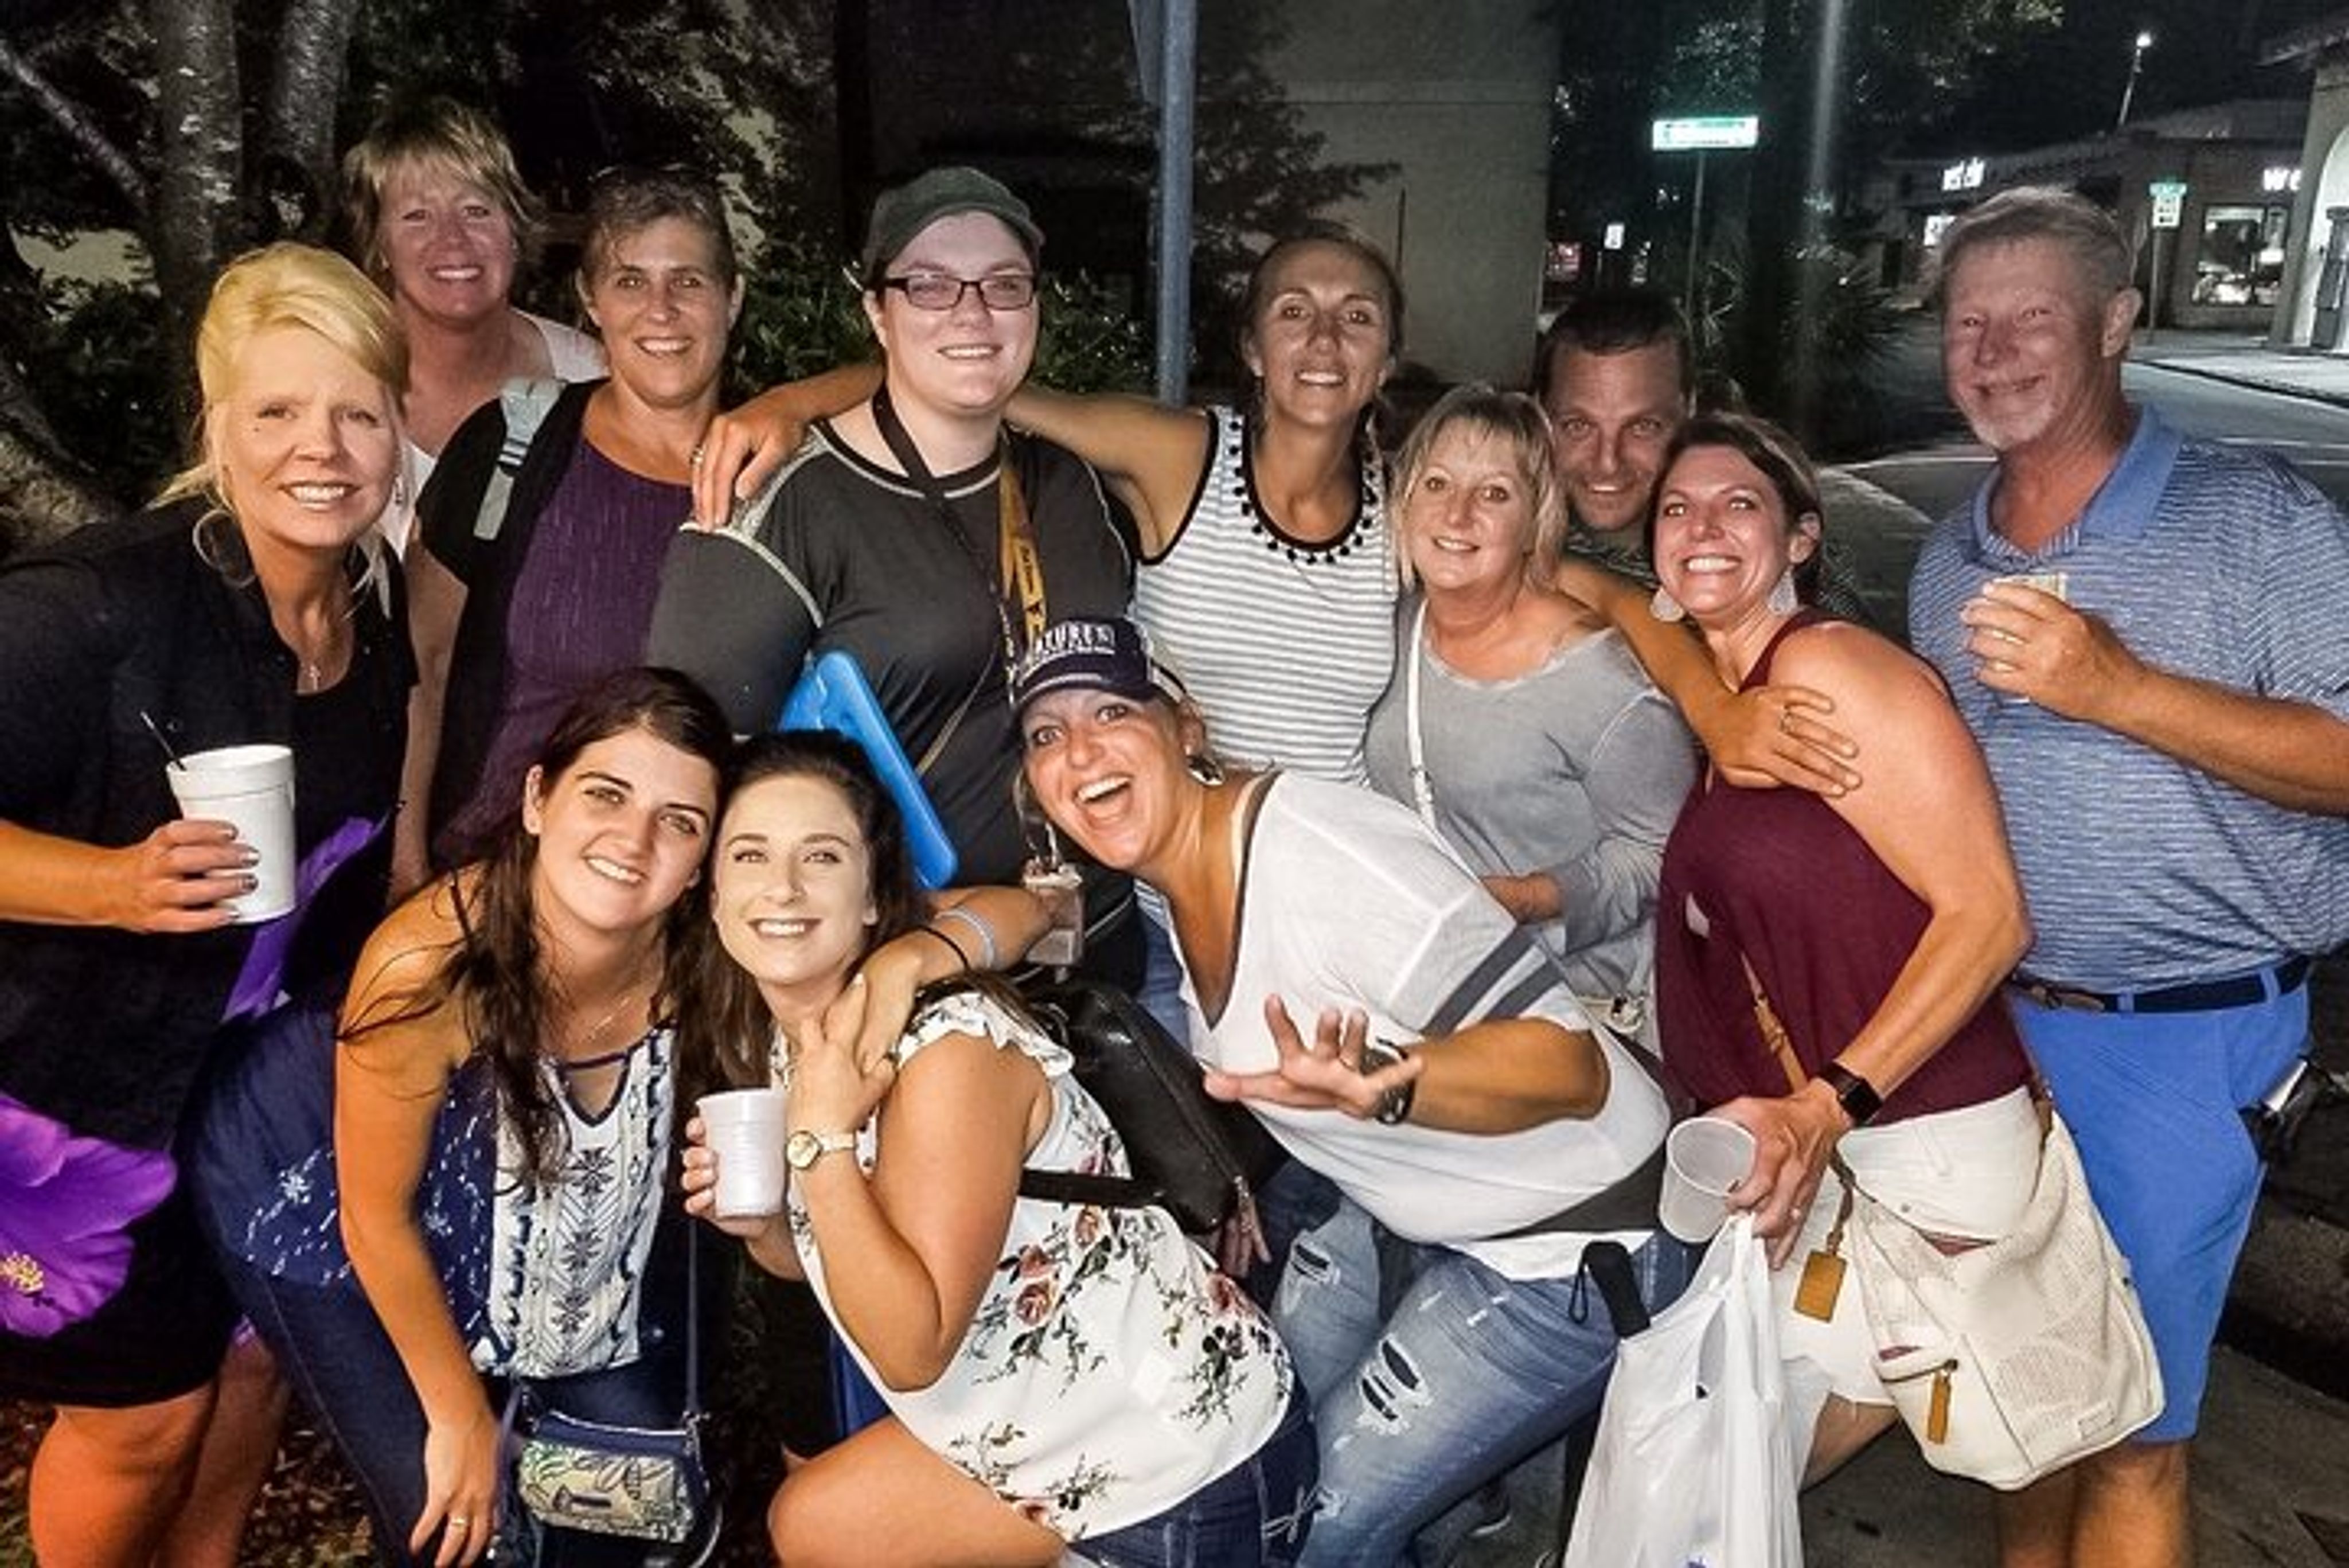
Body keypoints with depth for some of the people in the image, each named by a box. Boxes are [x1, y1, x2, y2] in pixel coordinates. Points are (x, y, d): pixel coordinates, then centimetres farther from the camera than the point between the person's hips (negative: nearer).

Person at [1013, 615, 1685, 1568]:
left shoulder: (1313, 848, -29)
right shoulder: (1171, 877, -2)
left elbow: (1571, 1066, -29)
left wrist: (1375, 1087, -45)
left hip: (1572, 1245, -8)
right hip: (1414, 1216, 8)